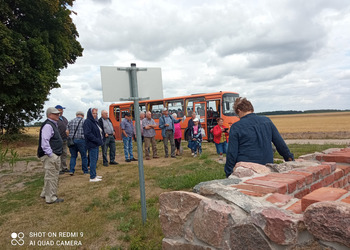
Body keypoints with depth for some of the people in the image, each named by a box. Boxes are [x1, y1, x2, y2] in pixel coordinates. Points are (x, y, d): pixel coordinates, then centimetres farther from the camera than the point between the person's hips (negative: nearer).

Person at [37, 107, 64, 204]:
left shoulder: (54, 124, 16)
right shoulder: (47, 125, -16)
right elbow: (44, 142, -24)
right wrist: (51, 155, -23)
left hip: (55, 155, 11)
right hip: (49, 156, -11)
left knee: (54, 175, 20)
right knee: (51, 176, -2)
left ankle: (45, 194, 34)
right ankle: (51, 198, 7)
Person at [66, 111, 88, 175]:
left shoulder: (70, 121, 11)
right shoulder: (84, 121, -1)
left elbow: (67, 132, 6)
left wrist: (70, 138, 18)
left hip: (72, 140, 4)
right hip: (81, 140, -3)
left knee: (73, 156, 14)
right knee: (84, 156, 7)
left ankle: (71, 170, 7)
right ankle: (85, 171, 15)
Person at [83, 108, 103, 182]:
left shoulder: (94, 121, 16)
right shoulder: (87, 122, -13)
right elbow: (88, 133, -21)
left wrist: (100, 139, 10)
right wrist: (97, 140, -21)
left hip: (96, 144, 10)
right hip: (92, 145, -10)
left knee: (95, 159, 15)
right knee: (93, 160, -6)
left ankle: (94, 175, 25)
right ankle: (92, 177, 0)